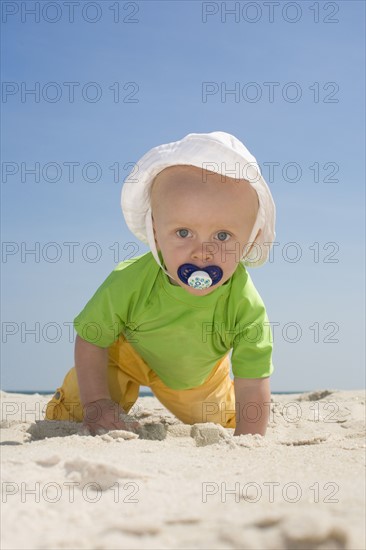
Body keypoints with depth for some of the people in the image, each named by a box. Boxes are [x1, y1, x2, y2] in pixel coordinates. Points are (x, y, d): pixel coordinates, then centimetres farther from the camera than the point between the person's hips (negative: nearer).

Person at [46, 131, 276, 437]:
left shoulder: (246, 307, -41)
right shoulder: (129, 283, -41)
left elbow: (253, 386, -32)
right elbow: (90, 339, -24)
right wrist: (97, 404, -27)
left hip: (199, 374, 2)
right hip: (130, 353, -1)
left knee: (221, 422, 23)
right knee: (78, 409, -11)